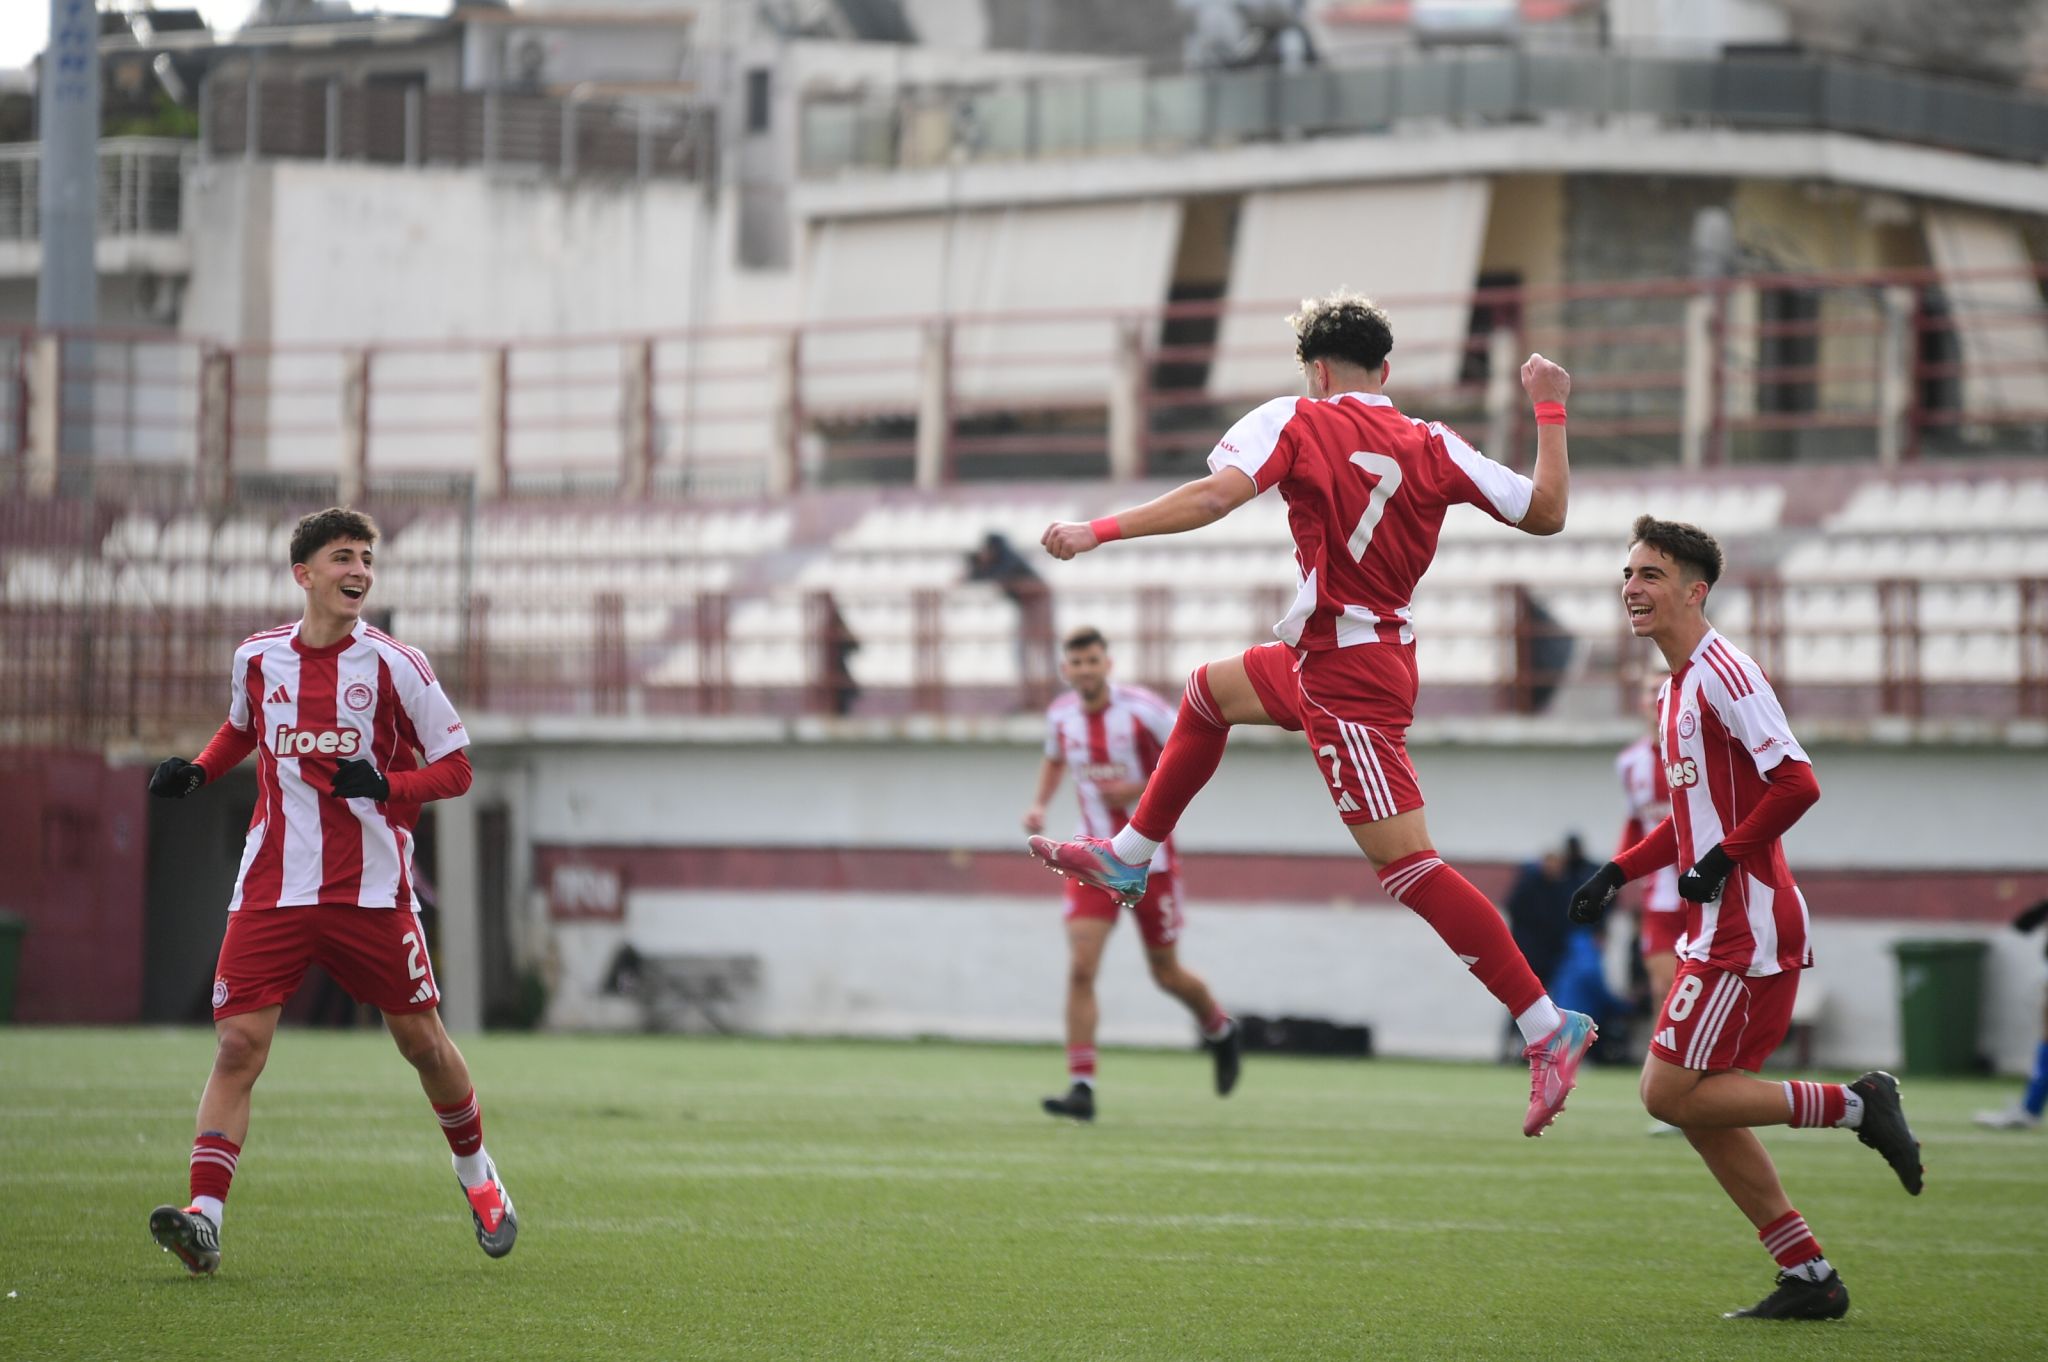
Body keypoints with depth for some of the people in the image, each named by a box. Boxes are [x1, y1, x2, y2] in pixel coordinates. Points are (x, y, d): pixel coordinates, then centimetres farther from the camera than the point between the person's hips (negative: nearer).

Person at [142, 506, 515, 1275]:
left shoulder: (395, 665, -3)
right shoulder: (257, 658, 6)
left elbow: (455, 768, 0)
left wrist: (384, 785, -19)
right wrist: (196, 771, 8)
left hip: (372, 892, -1)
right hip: (272, 888, 2)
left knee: (421, 1040, 7)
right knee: (238, 1044, -12)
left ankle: (475, 1170, 35)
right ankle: (204, 1219, -19)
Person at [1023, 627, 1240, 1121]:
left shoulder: (1143, 709, -16)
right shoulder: (1060, 714, -1)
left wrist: (1141, 790, -20)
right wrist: (1039, 804, 4)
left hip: (1149, 856, -3)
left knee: (1167, 974, 9)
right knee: (1080, 967, -15)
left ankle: (1219, 1030, 43)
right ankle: (1081, 1087, -15)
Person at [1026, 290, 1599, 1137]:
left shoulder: (1297, 423, -9)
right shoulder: (1433, 446, 4)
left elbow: (1214, 496, -24)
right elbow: (1546, 512, 3)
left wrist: (1100, 532, -20)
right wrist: (1550, 413, 16)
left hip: (1344, 677, -8)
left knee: (1405, 865, -12)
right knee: (1209, 692, 29)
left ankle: (1548, 1026, -17)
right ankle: (1128, 859, 40)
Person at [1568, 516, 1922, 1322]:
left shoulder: (1723, 673, -14)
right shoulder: (1675, 689, 17)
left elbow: (1796, 783, -22)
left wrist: (1722, 859, -18)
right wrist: (1618, 872, 17)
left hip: (1748, 921, -10)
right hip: (1720, 925, 10)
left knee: (1669, 1092, -11)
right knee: (1697, 1104, 8)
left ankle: (1854, 1104, -3)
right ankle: (1808, 1277, 11)